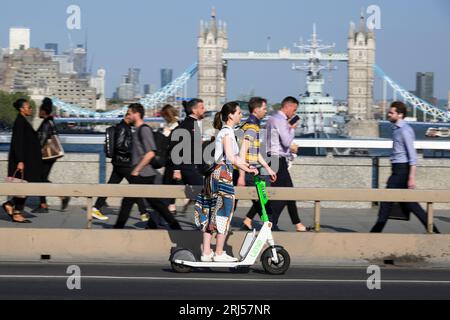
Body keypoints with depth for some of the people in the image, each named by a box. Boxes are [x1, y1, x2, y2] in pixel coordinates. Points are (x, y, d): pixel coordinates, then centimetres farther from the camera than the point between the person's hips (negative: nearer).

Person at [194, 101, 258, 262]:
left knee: (211, 214, 10)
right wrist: (247, 169, -18)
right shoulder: (227, 132, -11)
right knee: (224, 213, -3)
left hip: (214, 175, 10)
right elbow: (230, 157, -21)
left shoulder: (226, 132, 19)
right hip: (223, 174, -10)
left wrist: (247, 165, 17)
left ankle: (206, 252, 12)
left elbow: (234, 157, 23)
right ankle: (219, 254, 0)